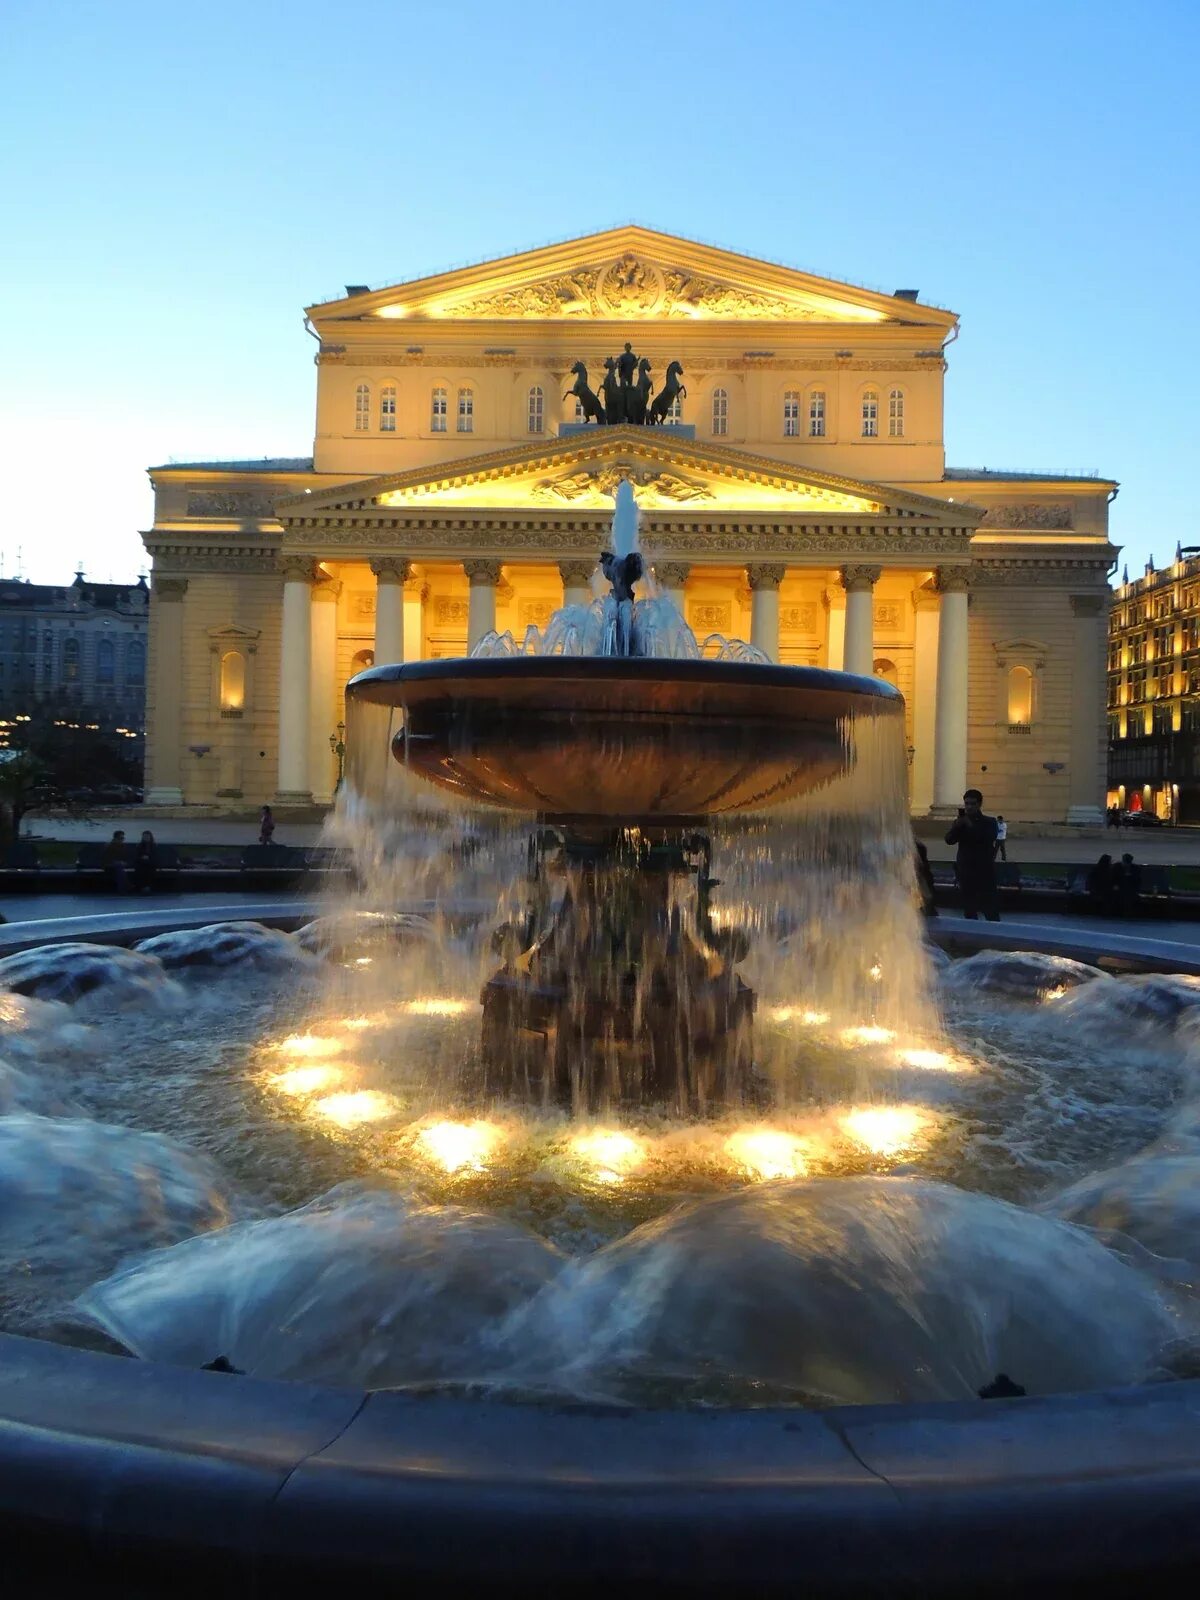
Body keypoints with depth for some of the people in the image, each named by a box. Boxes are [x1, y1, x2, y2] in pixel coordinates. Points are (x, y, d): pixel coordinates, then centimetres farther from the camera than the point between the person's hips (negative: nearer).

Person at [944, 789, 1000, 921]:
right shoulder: (959, 822, 9)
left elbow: (989, 839, -15)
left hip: (985, 871, -3)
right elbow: (949, 840, -5)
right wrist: (958, 825, -20)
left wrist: (971, 826, -18)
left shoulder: (989, 822, 2)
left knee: (990, 909, -5)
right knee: (969, 908, 5)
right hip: (965, 871, 3)